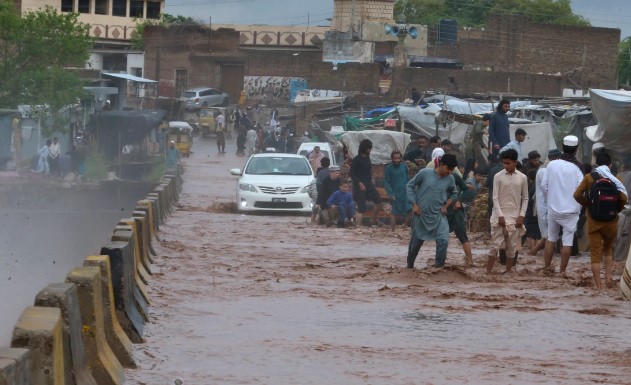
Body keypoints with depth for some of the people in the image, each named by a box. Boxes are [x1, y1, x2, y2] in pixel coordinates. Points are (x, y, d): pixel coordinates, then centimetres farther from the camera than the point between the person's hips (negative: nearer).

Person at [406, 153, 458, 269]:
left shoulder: (450, 179, -2)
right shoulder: (424, 173, -12)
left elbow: (454, 194, 17)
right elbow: (410, 186, -2)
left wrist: (446, 205, 2)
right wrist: (414, 204, -8)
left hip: (439, 215, 2)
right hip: (421, 214, -2)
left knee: (443, 240, -19)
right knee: (416, 241, 10)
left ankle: (439, 266, -5)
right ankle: (410, 265, 34)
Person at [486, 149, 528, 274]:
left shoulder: (522, 178, 3)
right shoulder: (498, 176, -3)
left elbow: (525, 199, 8)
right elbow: (495, 198, -4)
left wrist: (521, 215, -2)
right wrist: (500, 216, -12)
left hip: (515, 217, 2)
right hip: (500, 216, -2)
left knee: (512, 247, 4)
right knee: (495, 245, -5)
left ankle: (508, 272, 12)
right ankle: (488, 272, -2)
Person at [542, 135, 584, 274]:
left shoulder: (552, 164, -4)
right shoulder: (577, 167, -12)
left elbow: (544, 185, 0)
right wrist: (579, 205, 4)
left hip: (553, 209, 3)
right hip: (571, 210, -3)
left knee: (551, 238, 17)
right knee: (568, 241, 4)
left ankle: (547, 266, 23)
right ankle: (562, 270, 5)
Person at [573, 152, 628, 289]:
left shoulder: (589, 177, -3)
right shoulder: (615, 179, -2)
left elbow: (577, 195, -9)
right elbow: (623, 198, -11)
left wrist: (587, 205, 7)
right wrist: (617, 210, 6)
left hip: (594, 221, -1)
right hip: (611, 221, 1)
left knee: (596, 253, 3)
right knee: (608, 248, 24)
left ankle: (598, 286, 0)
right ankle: (608, 275, 7)